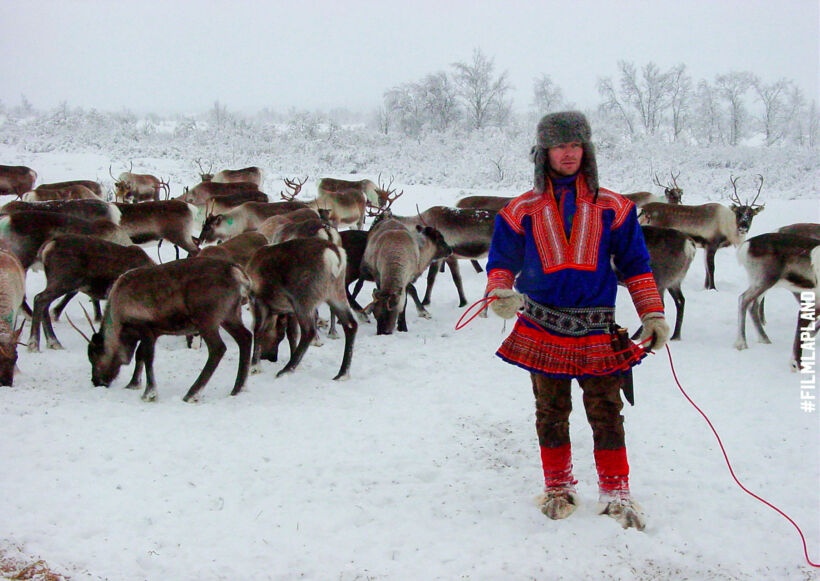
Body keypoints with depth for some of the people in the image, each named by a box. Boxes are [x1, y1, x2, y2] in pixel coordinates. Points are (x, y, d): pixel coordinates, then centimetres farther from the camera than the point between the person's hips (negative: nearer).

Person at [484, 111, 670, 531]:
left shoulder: (612, 209, 6)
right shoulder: (522, 212, 5)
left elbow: (635, 265, 10)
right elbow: (501, 263, 9)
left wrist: (653, 314, 5)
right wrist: (500, 293, -12)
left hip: (598, 333, 0)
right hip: (543, 331, 1)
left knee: (607, 413, 0)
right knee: (551, 413, 10)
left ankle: (615, 493, 11)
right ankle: (558, 488, 24)